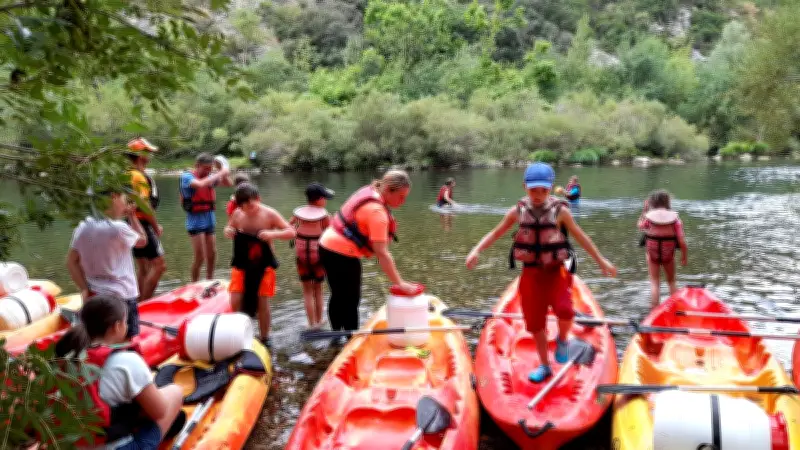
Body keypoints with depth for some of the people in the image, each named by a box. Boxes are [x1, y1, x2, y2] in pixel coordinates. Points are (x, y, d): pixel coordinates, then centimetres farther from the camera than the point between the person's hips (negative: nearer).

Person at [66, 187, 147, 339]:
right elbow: (143, 240, 1)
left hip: (95, 297, 7)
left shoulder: (83, 227, 2)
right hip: (121, 298, -7)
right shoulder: (118, 228, -17)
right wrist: (132, 215, 7)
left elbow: (71, 262, 4)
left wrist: (85, 290, 2)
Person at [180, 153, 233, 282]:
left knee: (212, 255, 11)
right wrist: (220, 174, -22)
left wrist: (223, 172, -5)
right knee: (200, 257, -8)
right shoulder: (187, 177, -9)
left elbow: (229, 184, 13)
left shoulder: (209, 177, 7)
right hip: (196, 221, -6)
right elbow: (201, 184, -29)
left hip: (210, 219, 6)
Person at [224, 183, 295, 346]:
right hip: (242, 262, 2)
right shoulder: (237, 214, -4)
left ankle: (265, 338, 18)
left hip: (264, 263, -2)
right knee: (235, 300, -7)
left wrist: (273, 234, -28)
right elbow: (229, 228, 15)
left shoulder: (269, 214, -12)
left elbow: (291, 232, -10)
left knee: (262, 301, 1)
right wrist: (228, 231, -10)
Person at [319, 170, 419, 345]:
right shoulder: (377, 212, -24)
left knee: (338, 296, 21)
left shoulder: (370, 191, 4)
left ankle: (336, 337, 35)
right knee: (350, 302, 0)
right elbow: (381, 253, -27)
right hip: (342, 256, -10)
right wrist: (399, 283, -26)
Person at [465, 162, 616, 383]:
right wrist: (476, 251, -10)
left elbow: (581, 237, 2)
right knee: (535, 323, 10)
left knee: (564, 310, -26)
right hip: (531, 273, 2)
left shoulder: (560, 211, -7)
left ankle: (562, 339, 9)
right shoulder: (518, 211, -2)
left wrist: (601, 261, 5)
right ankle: (544, 365, 30)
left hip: (556, 272, -2)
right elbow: (495, 233, 4)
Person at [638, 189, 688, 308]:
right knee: (672, 281, 19)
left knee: (654, 282, 7)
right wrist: (684, 256, 0)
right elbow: (682, 241, -11)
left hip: (652, 251, -1)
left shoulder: (649, 216, -11)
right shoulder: (674, 217, -10)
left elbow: (640, 225, 12)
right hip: (668, 253, 1)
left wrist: (645, 209, 15)